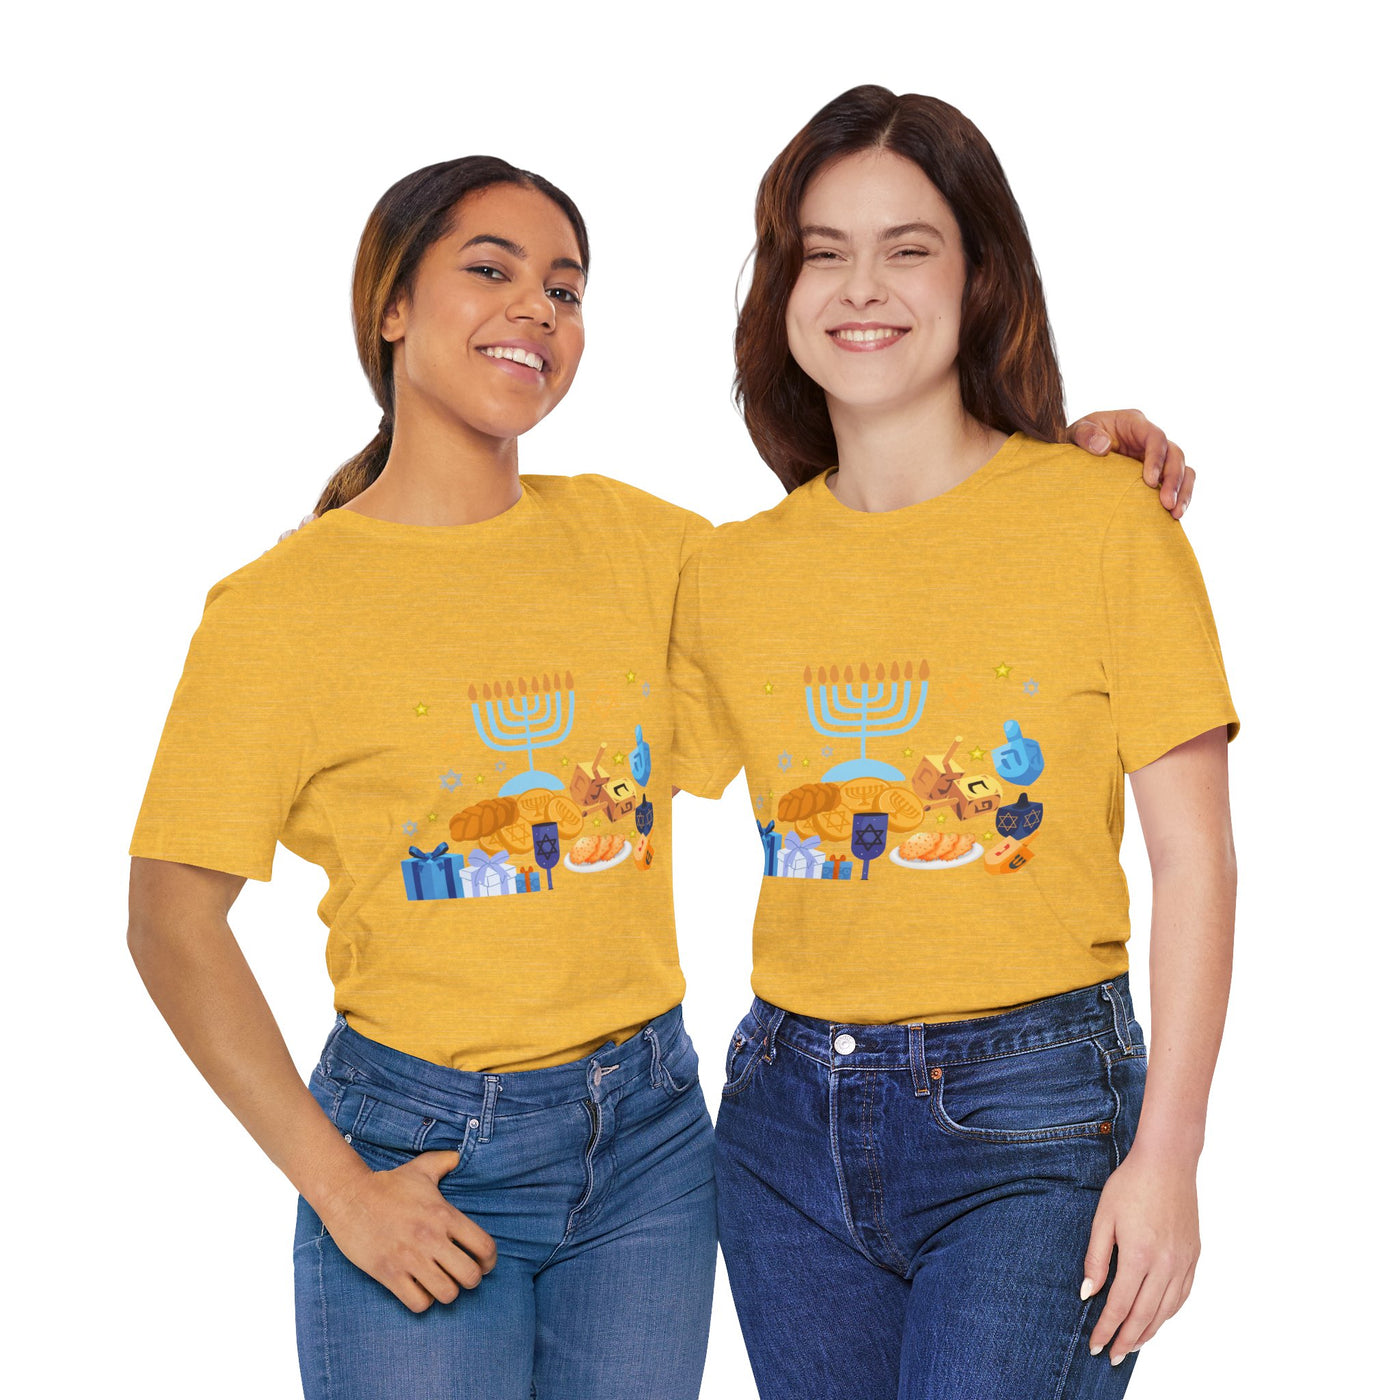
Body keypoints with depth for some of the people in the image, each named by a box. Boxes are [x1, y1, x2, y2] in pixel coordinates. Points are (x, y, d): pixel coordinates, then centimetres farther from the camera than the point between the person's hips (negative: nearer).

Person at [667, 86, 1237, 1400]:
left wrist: (1166, 1154, -9)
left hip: (1031, 1114, -4)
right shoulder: (727, 575, 6)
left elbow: (1193, 858, -5)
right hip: (790, 1118, 4)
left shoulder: (1105, 518, -5)